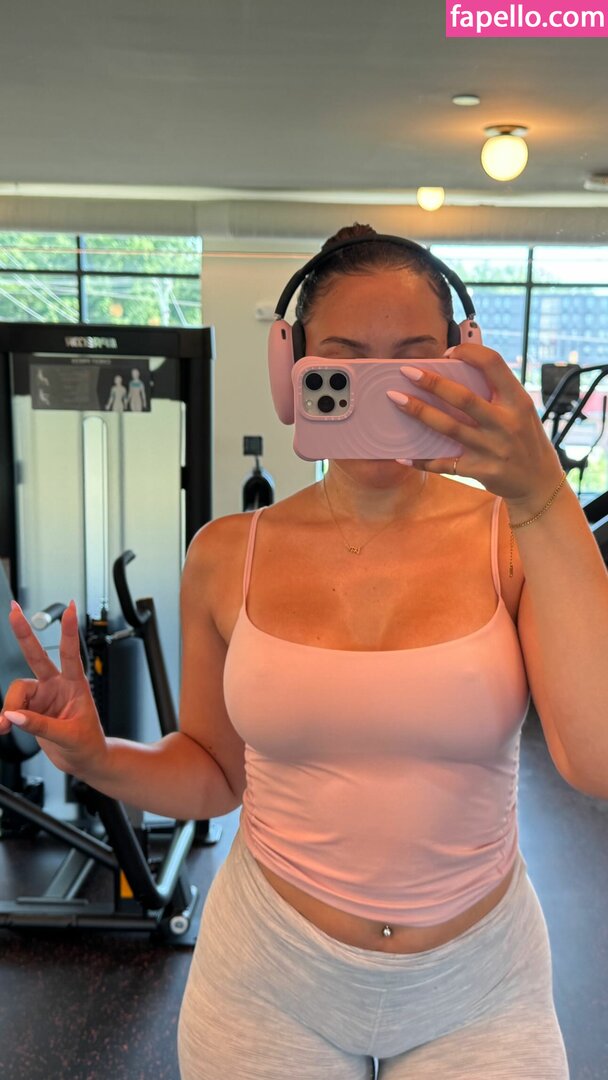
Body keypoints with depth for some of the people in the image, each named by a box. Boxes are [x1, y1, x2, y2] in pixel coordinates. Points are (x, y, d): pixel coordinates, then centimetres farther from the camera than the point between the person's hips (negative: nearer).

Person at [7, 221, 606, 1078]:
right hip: (270, 976, 1)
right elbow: (215, 773, 2)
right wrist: (98, 759, -16)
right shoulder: (228, 556, -8)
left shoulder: (519, 537, -12)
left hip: (478, 984, 0)